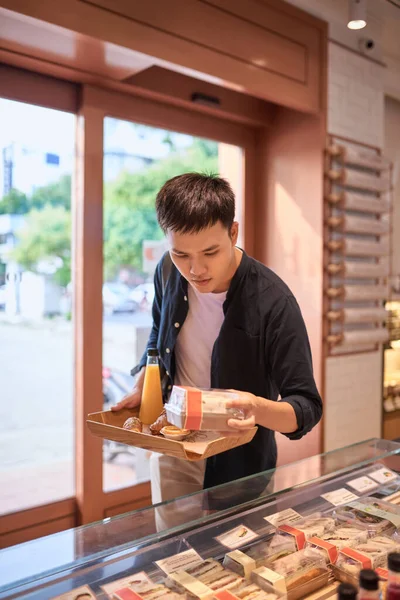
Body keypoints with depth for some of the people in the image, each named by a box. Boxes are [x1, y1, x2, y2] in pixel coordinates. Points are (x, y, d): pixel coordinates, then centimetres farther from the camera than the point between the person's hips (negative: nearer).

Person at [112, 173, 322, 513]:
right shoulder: (168, 273, -12)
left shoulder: (273, 302, -27)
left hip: (238, 463, -3)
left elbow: (307, 408, -23)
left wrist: (258, 408, -42)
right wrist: (141, 389, -6)